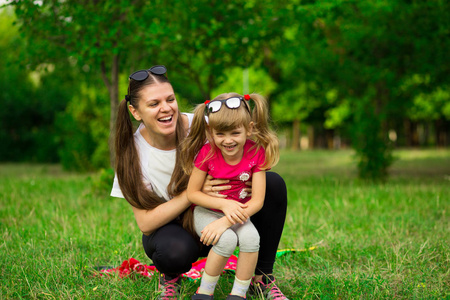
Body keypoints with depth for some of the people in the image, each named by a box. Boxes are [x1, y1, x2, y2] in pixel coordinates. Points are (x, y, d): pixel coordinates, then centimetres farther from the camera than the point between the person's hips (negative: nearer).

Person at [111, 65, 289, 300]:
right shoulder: (132, 151, -18)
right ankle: (170, 278, 2)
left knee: (273, 183, -21)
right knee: (176, 250, -40)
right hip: (170, 229, -2)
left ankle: (261, 278, -6)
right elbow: (145, 223, -21)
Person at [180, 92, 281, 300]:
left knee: (250, 237, -30)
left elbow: (257, 200, -16)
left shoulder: (256, 153, -15)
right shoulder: (207, 152, -17)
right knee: (226, 240, -32)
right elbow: (192, 193, -9)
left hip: (238, 214, 2)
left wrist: (224, 222, -27)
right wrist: (224, 204, -24)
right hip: (206, 212, -2)